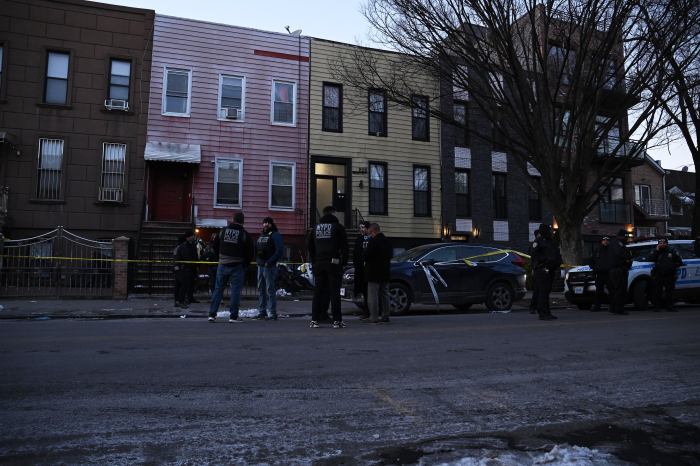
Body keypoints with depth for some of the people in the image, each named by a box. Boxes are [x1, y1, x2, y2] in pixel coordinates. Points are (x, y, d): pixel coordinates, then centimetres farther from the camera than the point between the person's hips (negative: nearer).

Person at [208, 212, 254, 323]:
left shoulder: (223, 231, 4)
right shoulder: (245, 235, -5)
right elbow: (250, 253, -3)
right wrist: (245, 264, 12)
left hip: (222, 265, 3)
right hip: (237, 267, -3)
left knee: (218, 289, 10)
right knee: (235, 290, 2)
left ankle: (212, 314, 9)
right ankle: (233, 316, 2)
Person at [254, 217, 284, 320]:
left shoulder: (275, 235, -6)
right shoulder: (261, 235, 19)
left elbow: (280, 250, -16)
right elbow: (256, 249, 25)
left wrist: (270, 261, -19)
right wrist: (257, 259, 8)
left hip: (269, 266, -8)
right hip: (260, 265, 9)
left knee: (270, 289, -9)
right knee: (261, 289, 12)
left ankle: (272, 313, -7)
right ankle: (261, 311, 21)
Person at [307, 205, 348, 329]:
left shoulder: (316, 227, 13)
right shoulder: (338, 227, -1)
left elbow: (310, 247, 14)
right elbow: (344, 247, -5)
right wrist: (344, 262, 2)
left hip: (319, 264, 4)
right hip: (334, 263, -4)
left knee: (318, 291, 8)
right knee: (334, 291, -2)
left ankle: (314, 320, 7)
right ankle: (337, 320, -2)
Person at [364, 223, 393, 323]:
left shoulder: (373, 242, -16)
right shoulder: (387, 241, 8)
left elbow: (367, 256, -17)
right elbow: (391, 255, 17)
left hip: (374, 273, -8)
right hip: (385, 273, 8)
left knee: (373, 296, -3)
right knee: (384, 294, 13)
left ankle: (374, 317, -3)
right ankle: (385, 316, 17)